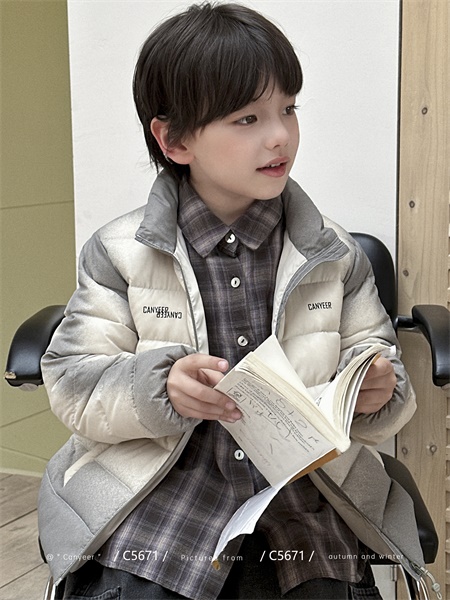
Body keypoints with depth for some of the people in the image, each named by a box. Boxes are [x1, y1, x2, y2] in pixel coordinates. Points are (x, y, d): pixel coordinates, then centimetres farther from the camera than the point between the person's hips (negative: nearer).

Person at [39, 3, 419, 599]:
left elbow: (375, 366, 10)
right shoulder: (120, 252, 0)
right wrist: (161, 388, -21)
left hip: (301, 504, 2)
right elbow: (71, 381, -2)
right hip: (154, 500, -1)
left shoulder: (336, 255, 5)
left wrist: (377, 394, -13)